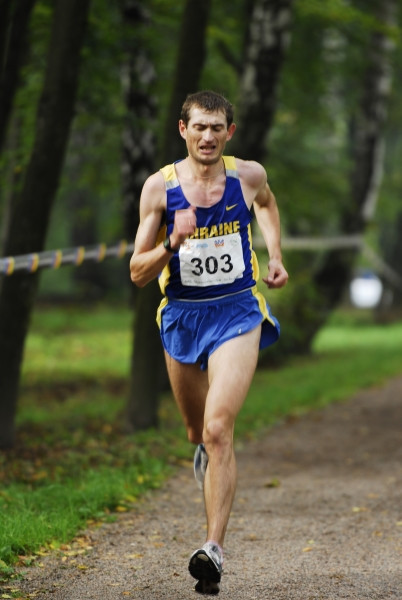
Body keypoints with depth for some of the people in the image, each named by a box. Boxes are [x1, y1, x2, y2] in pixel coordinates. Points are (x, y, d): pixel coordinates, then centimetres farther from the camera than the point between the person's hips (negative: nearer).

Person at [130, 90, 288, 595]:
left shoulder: (248, 176, -3)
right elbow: (137, 273, -6)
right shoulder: (159, 186, -7)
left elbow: (266, 203, 24)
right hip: (181, 316, 2)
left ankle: (213, 548, -22)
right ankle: (206, 455, 57)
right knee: (197, 433, 18)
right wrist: (173, 245, -24)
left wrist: (275, 257, 13)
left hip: (236, 313, -2)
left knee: (218, 430, -19)